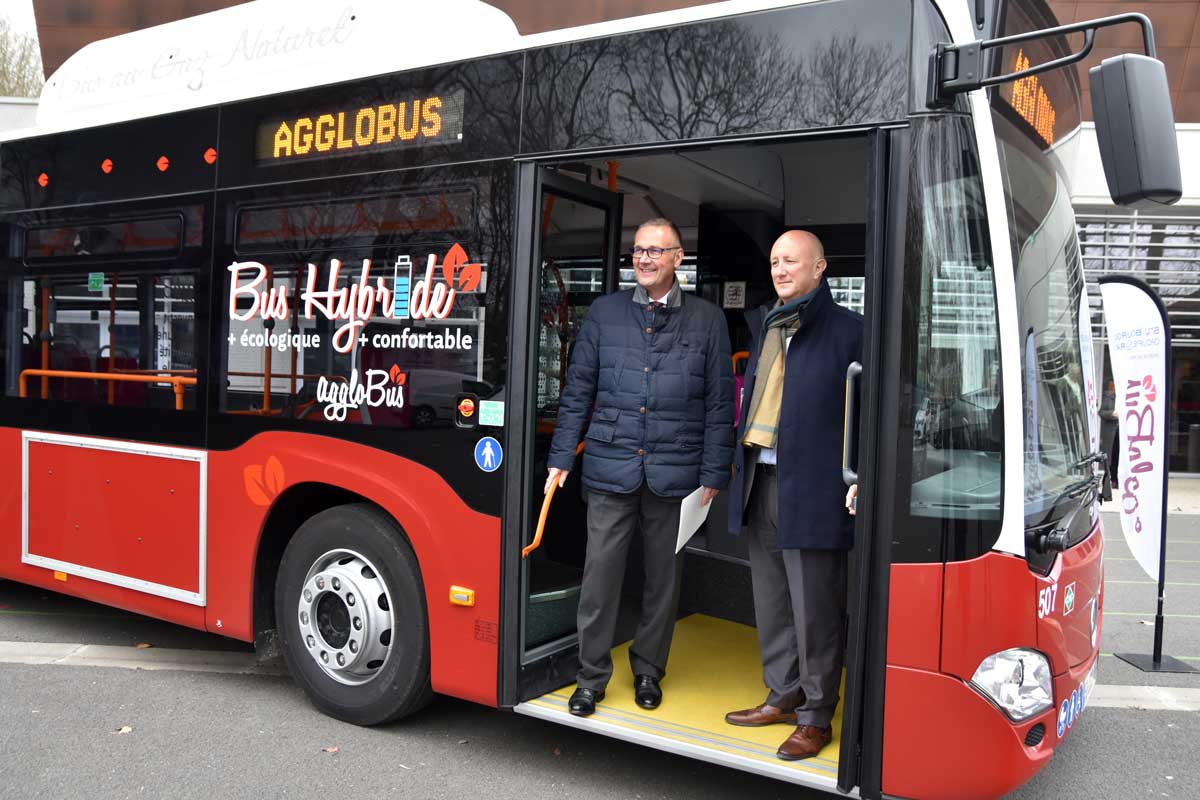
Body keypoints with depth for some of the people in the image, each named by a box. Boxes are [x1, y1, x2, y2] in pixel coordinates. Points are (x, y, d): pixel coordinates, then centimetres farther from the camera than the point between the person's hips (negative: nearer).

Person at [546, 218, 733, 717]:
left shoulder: (707, 320, 4)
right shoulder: (604, 312, 7)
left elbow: (720, 405, 4)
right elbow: (577, 391, 9)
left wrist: (713, 475, 0)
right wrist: (561, 458, 4)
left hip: (675, 471, 0)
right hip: (610, 468, 0)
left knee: (664, 578, 11)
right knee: (600, 575, 2)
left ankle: (648, 670, 30)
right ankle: (591, 677, 17)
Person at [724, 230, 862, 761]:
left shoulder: (847, 329, -4)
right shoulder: (764, 325, 16)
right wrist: (739, 463, 17)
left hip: (812, 489, -7)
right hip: (760, 480, 7)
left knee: (814, 609, 2)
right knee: (771, 602, 16)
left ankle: (816, 717, 16)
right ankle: (784, 697, 31)